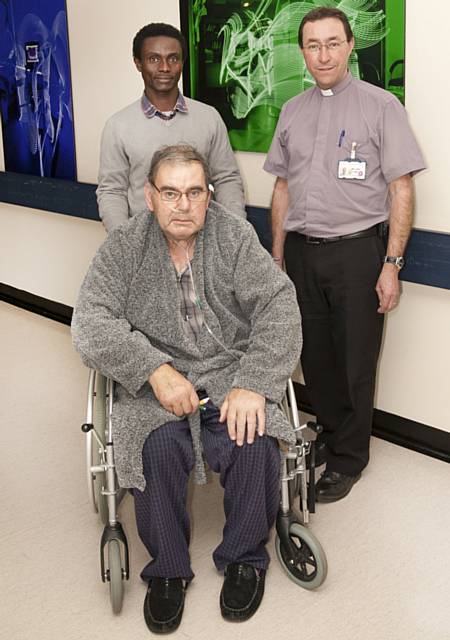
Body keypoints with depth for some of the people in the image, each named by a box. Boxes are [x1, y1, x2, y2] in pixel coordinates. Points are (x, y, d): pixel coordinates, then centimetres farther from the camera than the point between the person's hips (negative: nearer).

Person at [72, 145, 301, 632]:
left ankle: (244, 556, 2)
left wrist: (252, 384, -22)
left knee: (253, 441, -27)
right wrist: (155, 370, -24)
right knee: (157, 446, -30)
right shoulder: (124, 246, 1)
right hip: (157, 381, 0)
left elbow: (279, 306, -8)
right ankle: (167, 566, -3)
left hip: (230, 371, 1)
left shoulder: (235, 236, 1)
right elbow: (90, 323, -9)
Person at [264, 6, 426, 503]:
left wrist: (392, 265, -12)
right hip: (302, 253, 4)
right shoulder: (292, 111, 11)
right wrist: (278, 257, 14)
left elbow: (401, 190, -7)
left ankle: (348, 460, 20)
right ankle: (331, 435, 34)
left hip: (357, 252, -4)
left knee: (355, 363, 4)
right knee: (315, 357, 13)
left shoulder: (380, 106, -4)